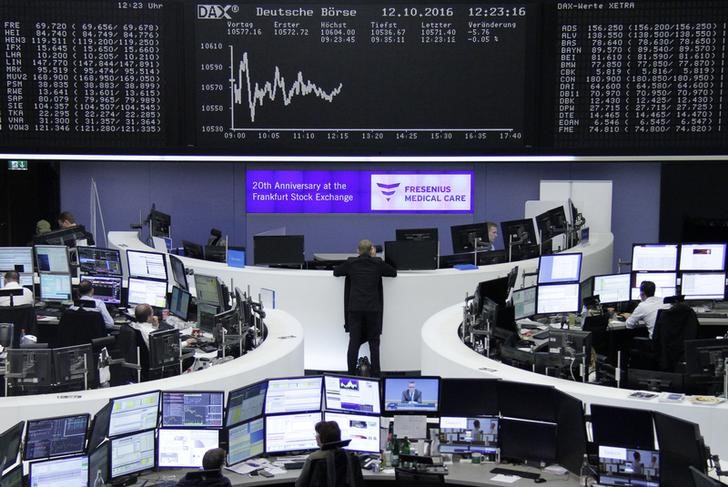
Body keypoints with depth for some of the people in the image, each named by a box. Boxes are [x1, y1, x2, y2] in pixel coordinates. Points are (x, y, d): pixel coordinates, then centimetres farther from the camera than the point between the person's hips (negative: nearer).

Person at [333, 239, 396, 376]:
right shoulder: (378, 263, 0)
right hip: (373, 308, -1)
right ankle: (376, 374, 6)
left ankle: (351, 374, 5)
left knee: (353, 342, 5)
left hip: (355, 308, 1)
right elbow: (393, 273, 14)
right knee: (374, 343, 7)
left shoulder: (351, 263, 2)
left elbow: (336, 272, 16)